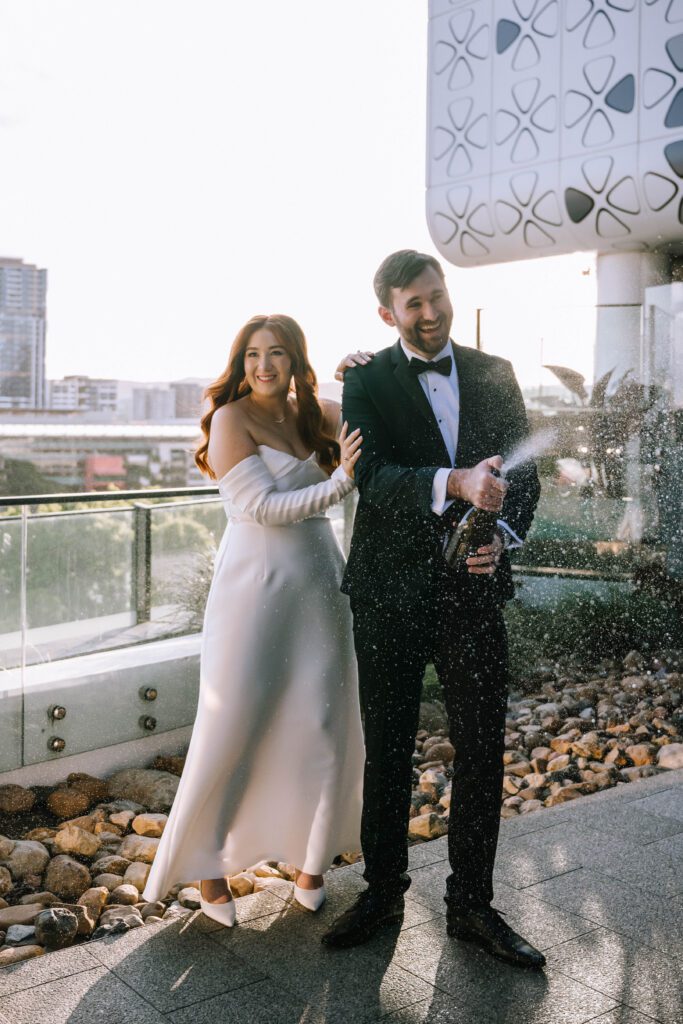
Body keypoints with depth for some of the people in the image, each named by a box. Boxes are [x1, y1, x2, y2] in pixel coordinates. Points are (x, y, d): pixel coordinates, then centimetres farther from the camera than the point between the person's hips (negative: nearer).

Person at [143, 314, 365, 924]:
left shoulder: (314, 414, 8)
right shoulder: (232, 419, -7)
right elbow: (263, 507, -15)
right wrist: (338, 482, -23)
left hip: (318, 581, 5)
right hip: (256, 582, -5)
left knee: (322, 724, 7)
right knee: (235, 724, 1)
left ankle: (311, 859, 25)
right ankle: (209, 863, 20)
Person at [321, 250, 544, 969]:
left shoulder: (495, 375, 8)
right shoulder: (367, 381, -1)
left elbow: (523, 471, 5)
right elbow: (371, 475, -16)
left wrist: (503, 534, -15)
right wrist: (454, 483, -32)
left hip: (472, 586, 2)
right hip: (390, 590, -2)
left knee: (481, 750, 7)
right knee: (387, 749, 11)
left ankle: (470, 904, 24)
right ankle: (382, 892, 30)